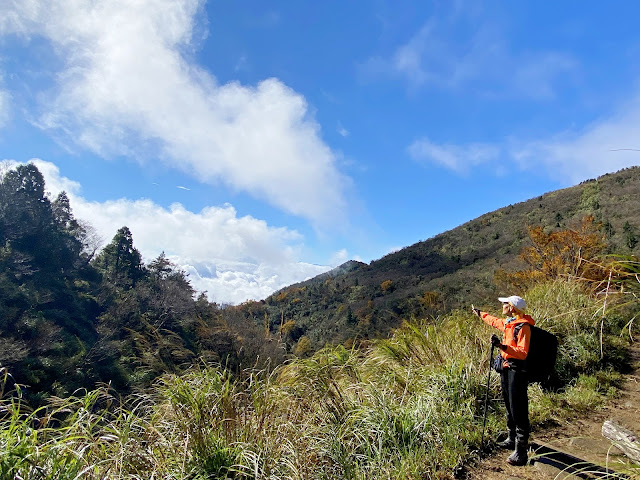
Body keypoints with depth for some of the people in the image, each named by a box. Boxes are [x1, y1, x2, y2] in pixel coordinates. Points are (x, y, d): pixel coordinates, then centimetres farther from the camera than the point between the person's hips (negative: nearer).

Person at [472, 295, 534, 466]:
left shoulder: (523, 327, -18)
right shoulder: (507, 323, 9)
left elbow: (522, 353, -25)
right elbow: (494, 321, 32)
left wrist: (502, 346, -34)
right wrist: (480, 313, 46)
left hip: (517, 371, -9)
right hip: (506, 368, 9)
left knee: (518, 410, -8)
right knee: (509, 406, 19)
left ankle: (521, 451, -4)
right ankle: (512, 439, 33)